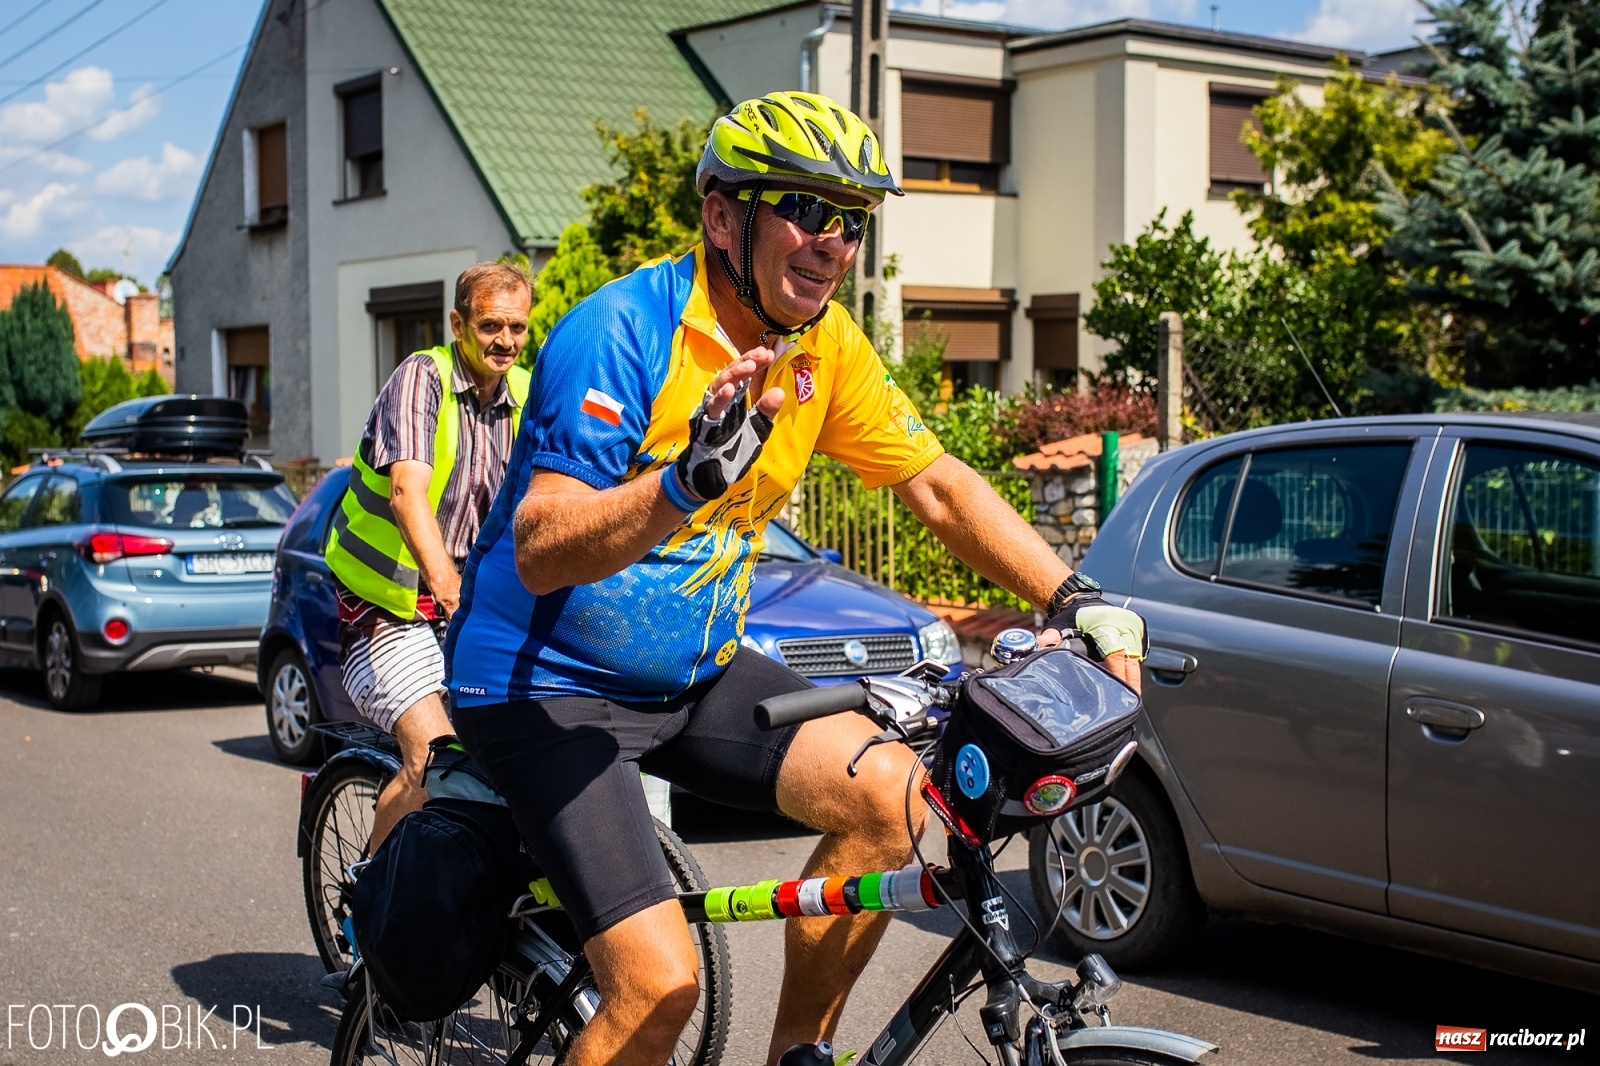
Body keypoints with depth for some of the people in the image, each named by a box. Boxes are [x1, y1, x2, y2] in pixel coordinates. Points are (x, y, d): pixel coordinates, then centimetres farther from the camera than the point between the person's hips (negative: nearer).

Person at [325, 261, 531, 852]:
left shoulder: (526, 398, 3)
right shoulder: (422, 378, -14)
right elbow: (408, 492, -29)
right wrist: (449, 587, -45)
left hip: (470, 605, 6)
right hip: (385, 605, -6)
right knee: (434, 755, -22)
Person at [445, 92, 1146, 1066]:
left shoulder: (825, 346, -2)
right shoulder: (622, 332, -22)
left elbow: (938, 484, 5)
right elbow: (538, 551, -29)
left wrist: (1076, 597, -8)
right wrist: (687, 481, -46)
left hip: (695, 672, 7)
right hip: (549, 688, -7)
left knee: (888, 792, -14)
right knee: (659, 982, -18)